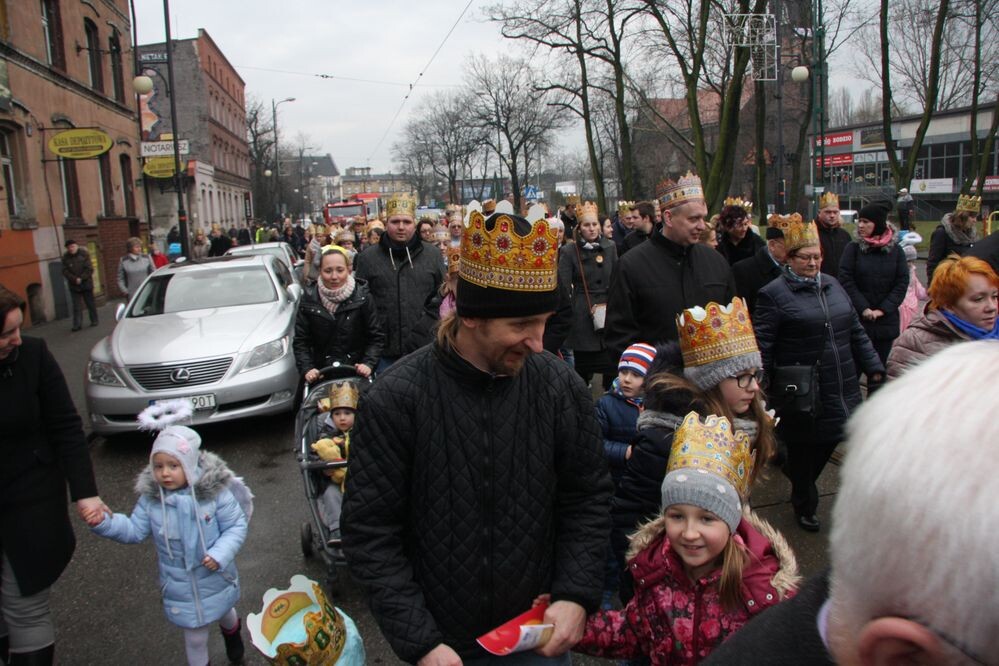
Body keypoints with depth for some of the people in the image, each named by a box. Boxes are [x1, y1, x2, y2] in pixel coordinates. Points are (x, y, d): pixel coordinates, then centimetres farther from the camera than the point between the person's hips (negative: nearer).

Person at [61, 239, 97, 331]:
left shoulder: (84, 254, -5)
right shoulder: (65, 257, 1)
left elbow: (89, 269, -8)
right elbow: (65, 271, -3)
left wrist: (81, 278, -15)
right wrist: (75, 279, -16)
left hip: (86, 283, -1)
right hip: (74, 286, 1)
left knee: (90, 303, 9)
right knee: (76, 306, -2)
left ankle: (94, 321, 20)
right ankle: (77, 324, -3)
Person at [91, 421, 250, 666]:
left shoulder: (215, 491, -24)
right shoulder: (151, 498, -14)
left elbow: (237, 526, -17)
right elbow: (135, 531, -5)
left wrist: (221, 554, -28)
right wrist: (105, 522, -20)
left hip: (216, 578, 0)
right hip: (180, 585, 0)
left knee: (224, 612, 31)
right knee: (194, 637, 13)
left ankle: (232, 631, 66)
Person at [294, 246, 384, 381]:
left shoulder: (363, 297, -7)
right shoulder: (309, 298, -2)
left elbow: (377, 338, -5)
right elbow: (300, 341, -1)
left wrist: (369, 364, -20)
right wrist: (307, 368, -15)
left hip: (357, 372, -1)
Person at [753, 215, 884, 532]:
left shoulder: (832, 285, 12)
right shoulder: (773, 294, -9)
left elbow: (855, 331, 17)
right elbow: (761, 345, -12)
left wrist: (874, 367, 12)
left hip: (841, 390, 6)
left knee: (830, 441, 14)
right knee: (803, 450, 7)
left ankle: (795, 474, 42)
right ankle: (805, 506, 29)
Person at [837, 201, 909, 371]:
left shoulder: (895, 250, 4)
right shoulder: (853, 248, -1)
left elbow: (902, 283, 0)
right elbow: (846, 281, -6)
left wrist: (883, 309, -10)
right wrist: (863, 308, -13)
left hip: (886, 320, 2)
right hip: (857, 319, -2)